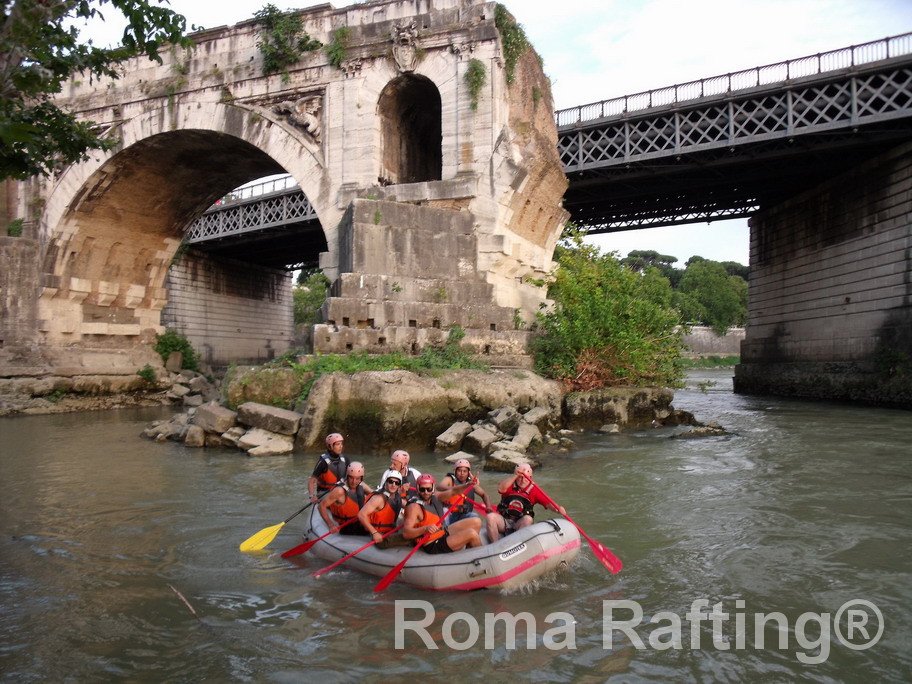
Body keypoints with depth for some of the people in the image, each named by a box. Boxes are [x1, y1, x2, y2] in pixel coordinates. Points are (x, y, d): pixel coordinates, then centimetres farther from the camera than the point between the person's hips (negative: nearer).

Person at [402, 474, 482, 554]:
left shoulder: (435, 498, 2)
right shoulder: (414, 507, -22)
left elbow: (453, 491, 3)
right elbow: (406, 533, -30)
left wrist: (468, 485, -16)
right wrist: (425, 529, -46)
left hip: (444, 533, 10)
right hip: (433, 546, -9)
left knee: (476, 522, 10)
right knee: (471, 534, -18)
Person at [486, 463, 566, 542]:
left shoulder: (534, 490, 1)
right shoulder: (510, 485, 1)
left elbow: (548, 503, -9)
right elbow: (500, 489, -23)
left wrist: (558, 509, -30)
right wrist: (515, 475, -28)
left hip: (519, 524, 0)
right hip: (504, 521, 0)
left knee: (527, 519, -32)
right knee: (491, 517, -28)